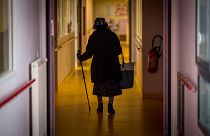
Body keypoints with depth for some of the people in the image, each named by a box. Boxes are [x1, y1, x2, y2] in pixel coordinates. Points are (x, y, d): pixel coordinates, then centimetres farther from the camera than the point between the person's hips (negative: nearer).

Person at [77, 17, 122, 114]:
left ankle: (100, 105, 14)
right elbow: (119, 50, 1)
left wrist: (80, 57, 12)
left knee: (99, 84, 14)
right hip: (112, 65, 0)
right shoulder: (112, 35, -2)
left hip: (98, 65, 0)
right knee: (112, 85, 6)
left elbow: (89, 53, -4)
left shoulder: (93, 37, -3)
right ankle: (110, 105, -4)